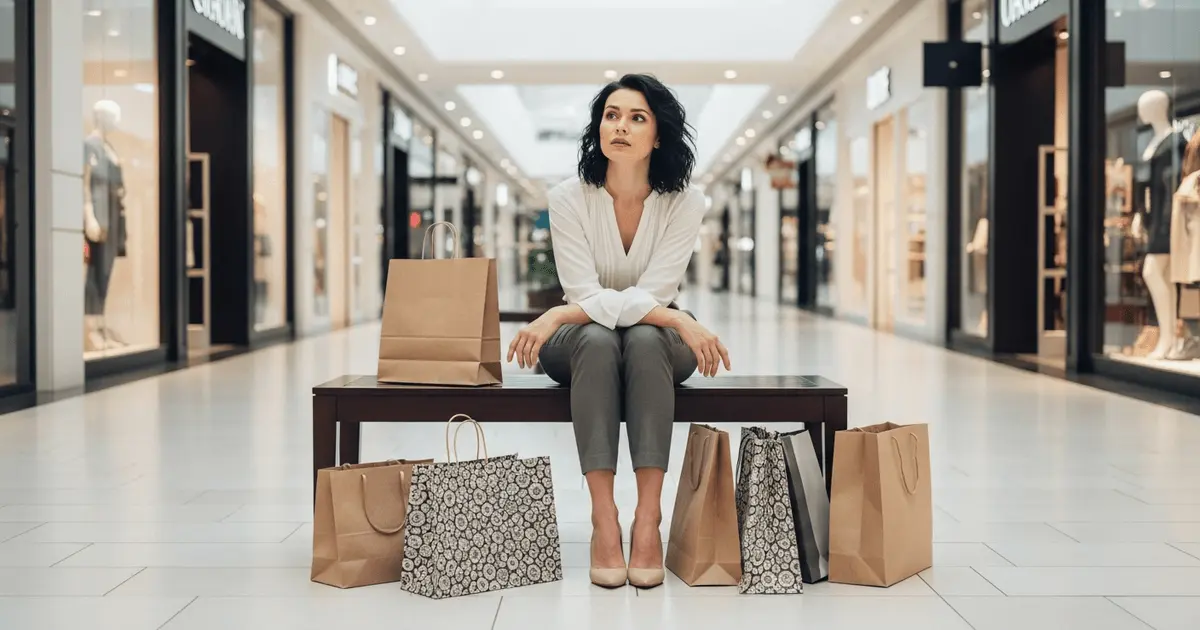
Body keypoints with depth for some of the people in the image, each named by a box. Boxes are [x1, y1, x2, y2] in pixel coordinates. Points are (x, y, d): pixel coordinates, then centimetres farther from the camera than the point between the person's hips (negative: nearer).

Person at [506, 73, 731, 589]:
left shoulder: (686, 204, -13)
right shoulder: (568, 199, -12)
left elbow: (651, 295, -21)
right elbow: (585, 295, -20)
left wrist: (556, 317, -30)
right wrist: (679, 319, -30)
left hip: (658, 339, 0)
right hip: (582, 340, 0)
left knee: (644, 341, -35)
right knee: (598, 341, -35)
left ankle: (648, 517, -37)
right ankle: (602, 519, -38)